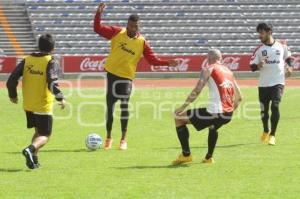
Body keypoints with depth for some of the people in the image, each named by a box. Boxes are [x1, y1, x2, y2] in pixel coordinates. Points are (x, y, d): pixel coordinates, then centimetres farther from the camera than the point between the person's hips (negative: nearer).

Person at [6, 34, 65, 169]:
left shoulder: (27, 60, 3)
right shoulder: (51, 62, -10)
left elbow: (12, 79, -2)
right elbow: (52, 83, -23)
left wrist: (13, 95, 13)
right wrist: (60, 98, -11)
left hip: (28, 106, 5)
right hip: (44, 106, -5)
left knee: (38, 131, 24)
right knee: (45, 136, 4)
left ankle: (33, 159, 11)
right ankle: (30, 150, -25)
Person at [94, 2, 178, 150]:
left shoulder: (142, 43, -3)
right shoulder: (117, 33, -3)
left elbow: (153, 59, -2)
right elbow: (98, 29, -6)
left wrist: (167, 63, -15)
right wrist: (99, 14, -20)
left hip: (126, 77, -1)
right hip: (111, 74, 1)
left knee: (124, 105, -13)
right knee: (109, 106, 5)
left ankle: (123, 139, -2)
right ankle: (108, 138, 19)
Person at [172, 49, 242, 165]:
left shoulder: (208, 69, 1)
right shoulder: (229, 71, 20)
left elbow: (197, 91, -10)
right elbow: (239, 98, 22)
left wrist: (183, 107, -3)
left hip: (215, 112, -7)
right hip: (228, 115, 7)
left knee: (178, 118, 10)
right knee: (213, 126, 43)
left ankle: (186, 154, 9)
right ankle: (209, 157, 40)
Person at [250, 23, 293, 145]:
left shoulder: (281, 46, 1)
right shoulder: (259, 49, 0)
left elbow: (288, 57, 19)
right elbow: (252, 66, -2)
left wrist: (290, 67, 0)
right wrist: (258, 65, -24)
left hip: (278, 82, -2)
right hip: (263, 84, 2)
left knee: (275, 106, -17)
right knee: (264, 109, 9)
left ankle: (272, 135, -11)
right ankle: (266, 131, 35)